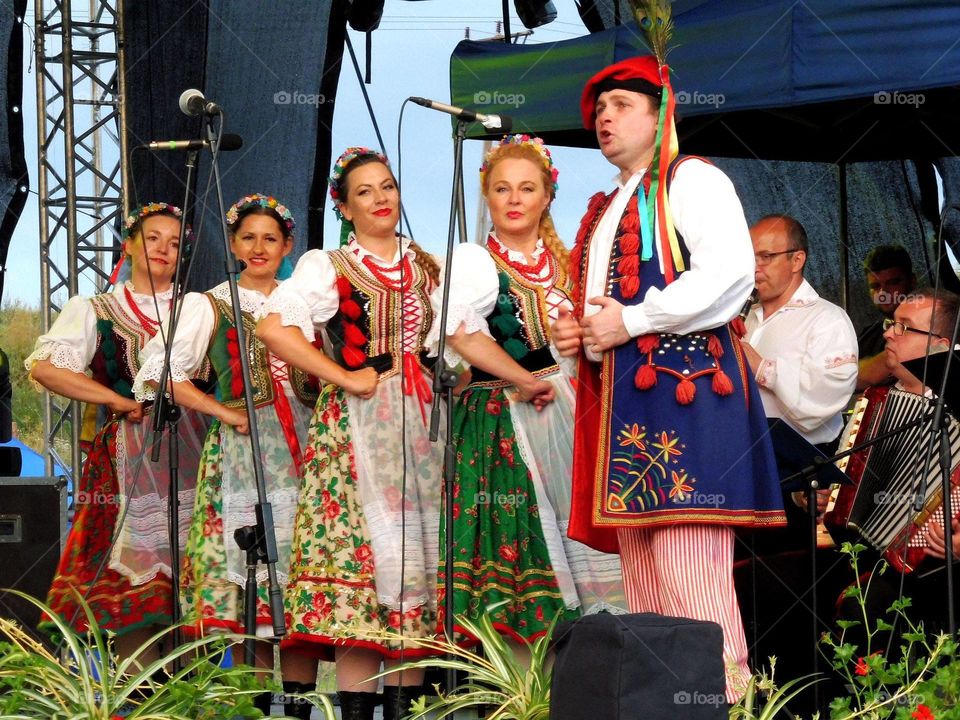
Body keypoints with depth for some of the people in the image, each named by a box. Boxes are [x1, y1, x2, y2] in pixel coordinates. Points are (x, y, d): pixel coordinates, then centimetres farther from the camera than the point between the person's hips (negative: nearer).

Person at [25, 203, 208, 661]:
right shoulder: (94, 311, 11)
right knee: (135, 576, -9)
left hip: (192, 451, 2)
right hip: (130, 459, -2)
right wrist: (118, 400, -6)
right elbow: (44, 367, -3)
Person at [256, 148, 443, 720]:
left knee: (417, 553, 0)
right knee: (361, 544, -11)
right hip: (358, 426, -4)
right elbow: (275, 327, -13)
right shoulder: (328, 267, 2)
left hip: (423, 424, 5)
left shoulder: (428, 267, 17)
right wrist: (345, 378, -13)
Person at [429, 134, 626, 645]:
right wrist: (527, 382, -18)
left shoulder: (564, 263, 17)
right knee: (519, 536, -10)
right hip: (503, 421, -5)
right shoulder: (474, 261, -1)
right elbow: (463, 334, -19)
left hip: (567, 412, 5)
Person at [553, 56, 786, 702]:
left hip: (683, 386, -9)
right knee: (638, 565, 4)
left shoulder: (691, 181, 1)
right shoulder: (604, 210, 27)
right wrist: (576, 331, 12)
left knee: (687, 563, -16)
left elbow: (730, 273, -14)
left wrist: (629, 320, -13)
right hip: (619, 400, 9)